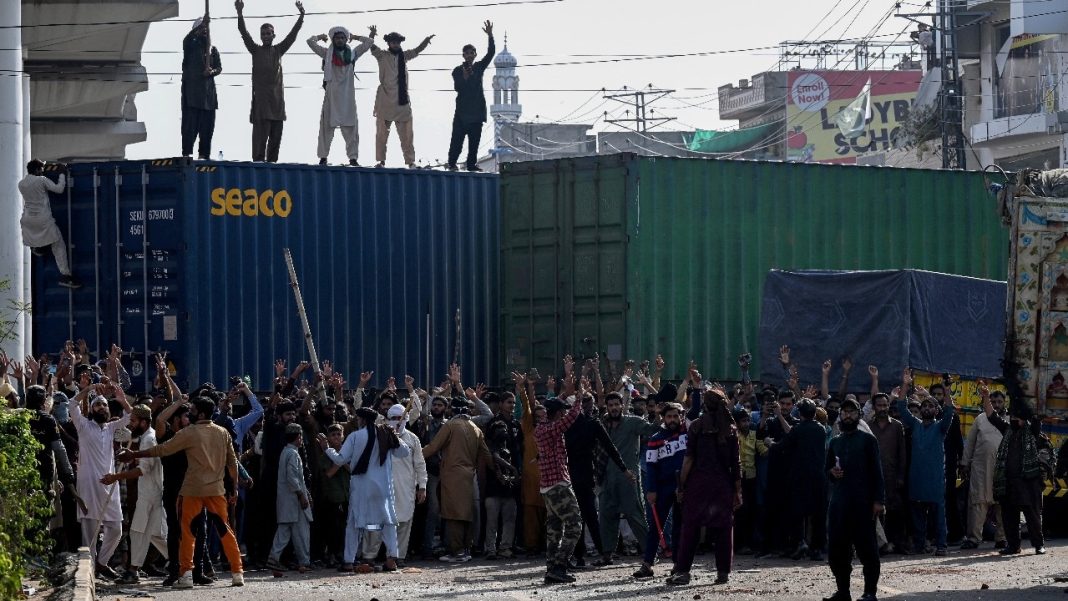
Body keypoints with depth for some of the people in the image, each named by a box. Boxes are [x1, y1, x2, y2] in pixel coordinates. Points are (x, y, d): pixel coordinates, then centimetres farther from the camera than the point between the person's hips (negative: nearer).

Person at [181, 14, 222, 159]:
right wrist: (202, 24, -31)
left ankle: (203, 154, 5)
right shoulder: (191, 45, 5)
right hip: (191, 91, -4)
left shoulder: (213, 49, 18)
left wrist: (212, 72, -12)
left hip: (208, 92, 4)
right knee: (190, 124, -10)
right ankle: (186, 153, -12)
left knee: (207, 126, 1)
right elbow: (186, 39, -19)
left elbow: (219, 67, 13)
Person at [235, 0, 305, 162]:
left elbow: (292, 35, 9)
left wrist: (301, 16, 0)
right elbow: (244, 34, -3)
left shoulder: (278, 50, 15)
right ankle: (258, 162, -13)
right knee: (260, 133, -11)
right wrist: (240, 13, -16)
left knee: (276, 136, 4)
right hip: (261, 98, -4)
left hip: (277, 98, 4)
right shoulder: (256, 50, 7)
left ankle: (272, 162, 8)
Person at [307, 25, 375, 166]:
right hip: (331, 95, -1)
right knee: (327, 126, -1)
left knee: (350, 128, 1)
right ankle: (323, 156, 2)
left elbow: (369, 42, 13)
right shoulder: (327, 53, 7)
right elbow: (310, 41, 3)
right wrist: (321, 37, 18)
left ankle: (353, 157, 3)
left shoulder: (352, 53, 11)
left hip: (348, 95, 1)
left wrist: (354, 37, 19)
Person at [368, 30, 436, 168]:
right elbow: (372, 47, -8)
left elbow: (418, 50, 11)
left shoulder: (404, 56, 14)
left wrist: (426, 40, -7)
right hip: (385, 100, -3)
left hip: (402, 100, 3)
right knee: (382, 133, 1)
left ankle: (410, 161, 1)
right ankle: (381, 161, 4)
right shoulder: (382, 56, 4)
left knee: (406, 133, 1)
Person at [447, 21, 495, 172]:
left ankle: (472, 164, 7)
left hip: (477, 109, 3)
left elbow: (490, 53, 1)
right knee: (457, 138, -7)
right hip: (462, 111, -3)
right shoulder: (457, 71, 3)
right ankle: (452, 163, -4)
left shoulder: (479, 68, 11)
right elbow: (457, 88, -7)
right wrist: (465, 77, -21)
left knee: (474, 139, 3)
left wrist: (490, 36, -9)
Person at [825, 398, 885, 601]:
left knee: (866, 547, -4)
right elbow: (826, 468, 25)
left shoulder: (867, 440, 3)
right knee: (836, 547, 2)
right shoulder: (835, 442, 17)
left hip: (862, 501, -5)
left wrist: (878, 500, -10)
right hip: (838, 500, 5)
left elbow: (876, 471, -2)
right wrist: (831, 472, 0)